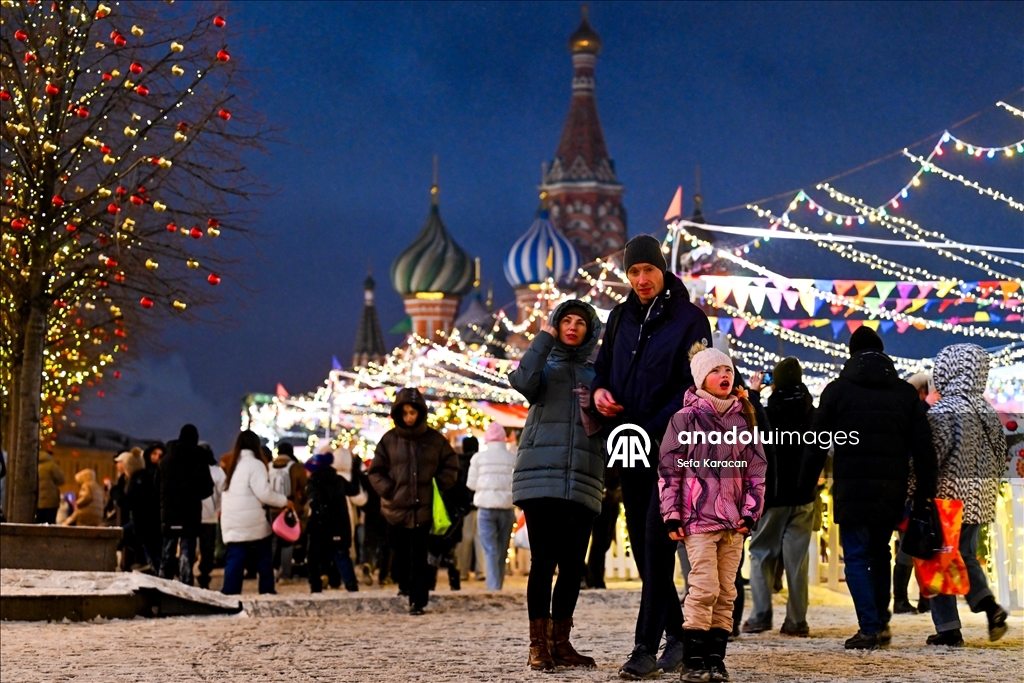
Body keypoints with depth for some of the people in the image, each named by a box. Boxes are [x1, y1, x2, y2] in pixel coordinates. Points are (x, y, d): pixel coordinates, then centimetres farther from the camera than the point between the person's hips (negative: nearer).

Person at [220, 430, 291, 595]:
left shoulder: (232, 465, 16)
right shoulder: (254, 464, -8)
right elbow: (264, 493, -13)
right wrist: (285, 501, -2)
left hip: (231, 522, 6)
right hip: (251, 522, -6)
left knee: (235, 561, 2)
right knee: (264, 559, 8)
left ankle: (229, 595, -6)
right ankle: (267, 592, 11)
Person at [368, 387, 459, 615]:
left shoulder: (434, 439, 4)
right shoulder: (389, 439, 5)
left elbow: (451, 467, 11)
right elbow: (376, 471, 9)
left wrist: (438, 487, -1)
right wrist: (388, 491, -4)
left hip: (423, 508, -2)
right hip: (396, 509, 2)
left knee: (418, 557, -8)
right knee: (402, 556, 4)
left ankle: (417, 600, -6)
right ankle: (412, 595, 14)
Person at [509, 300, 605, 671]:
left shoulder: (597, 372, 17)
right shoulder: (544, 364, 12)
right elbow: (523, 380, -12)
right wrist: (544, 338, -4)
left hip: (583, 480, 3)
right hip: (542, 475, -2)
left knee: (573, 564, 2)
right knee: (544, 560, -7)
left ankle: (560, 642, 9)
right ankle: (538, 644, -2)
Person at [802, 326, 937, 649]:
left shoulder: (837, 390, 0)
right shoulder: (906, 393, 9)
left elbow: (817, 443, -2)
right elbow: (923, 447, 6)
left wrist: (806, 483, 4)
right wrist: (924, 492, 8)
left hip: (852, 490, -4)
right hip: (892, 490, 4)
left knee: (857, 557, 0)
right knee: (880, 555, 18)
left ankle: (869, 628, -8)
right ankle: (881, 623, 18)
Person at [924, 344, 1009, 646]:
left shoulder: (943, 410, -14)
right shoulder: (988, 411, 7)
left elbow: (931, 457, -17)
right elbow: (1000, 454, 11)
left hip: (948, 495, -7)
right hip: (981, 496, 7)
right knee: (966, 556, 20)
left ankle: (948, 629, 2)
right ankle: (989, 605, -2)